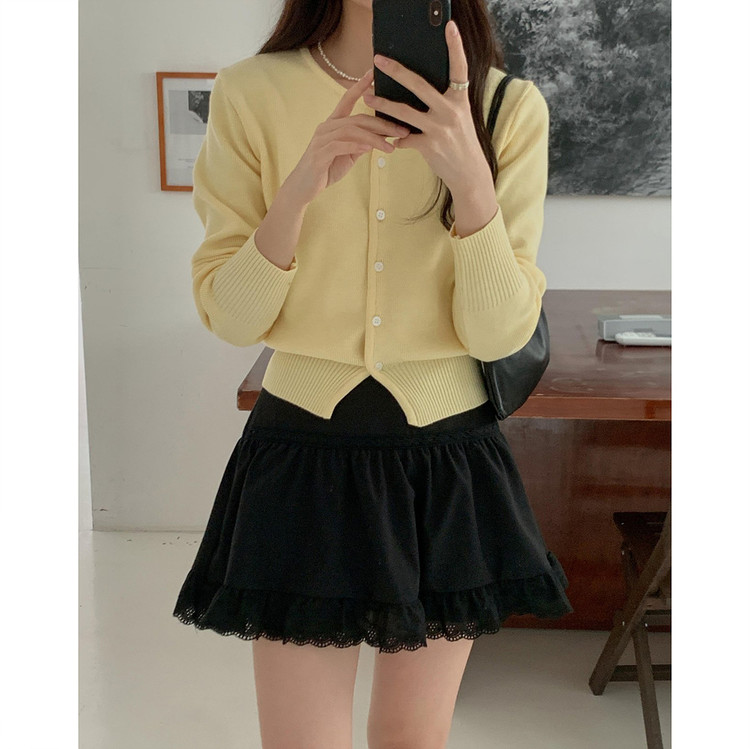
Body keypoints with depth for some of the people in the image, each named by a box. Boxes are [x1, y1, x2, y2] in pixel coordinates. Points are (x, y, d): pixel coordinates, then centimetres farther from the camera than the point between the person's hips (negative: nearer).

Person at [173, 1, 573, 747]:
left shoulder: (510, 107, -5)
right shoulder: (250, 93, -6)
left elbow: (499, 334, -10)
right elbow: (226, 318, -6)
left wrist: (471, 181, -25)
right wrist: (296, 192, -22)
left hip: (451, 460, 2)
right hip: (302, 455, -1)